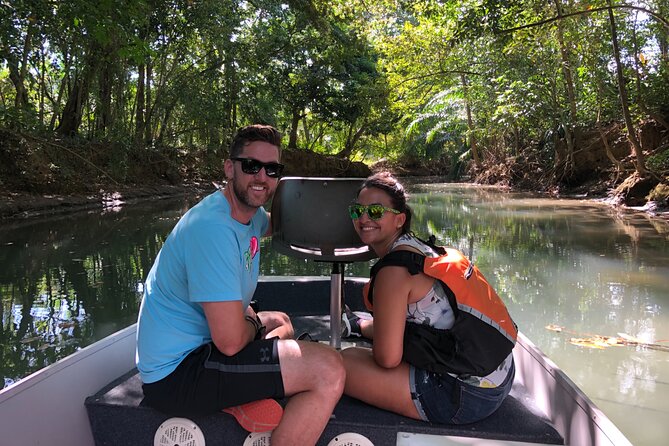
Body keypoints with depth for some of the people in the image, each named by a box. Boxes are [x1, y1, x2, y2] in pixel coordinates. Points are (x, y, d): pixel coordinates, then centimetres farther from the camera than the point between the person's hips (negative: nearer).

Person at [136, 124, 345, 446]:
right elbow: (230, 340, -26)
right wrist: (255, 324, -4)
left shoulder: (251, 213, 5)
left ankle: (240, 399, 4)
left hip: (195, 343, 10)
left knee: (280, 321, 31)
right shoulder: (213, 227, -24)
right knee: (329, 370, -21)